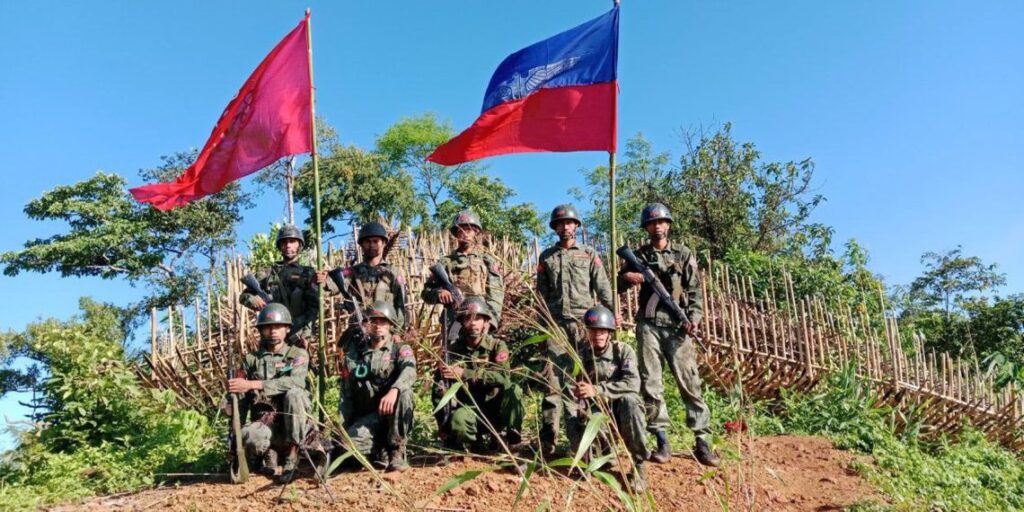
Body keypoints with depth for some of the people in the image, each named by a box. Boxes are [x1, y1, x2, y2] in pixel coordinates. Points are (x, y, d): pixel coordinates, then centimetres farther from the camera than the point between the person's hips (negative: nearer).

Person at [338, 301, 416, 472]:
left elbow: (409, 371, -24)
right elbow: (346, 395, 12)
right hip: (365, 417, 1)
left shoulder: (401, 349, 1)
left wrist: (394, 390, -45)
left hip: (393, 415, -1)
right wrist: (345, 428, 2)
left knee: (403, 392, -33)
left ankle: (397, 451, -18)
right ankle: (381, 450, 4)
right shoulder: (354, 353, 10)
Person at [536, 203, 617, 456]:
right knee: (554, 376, -7)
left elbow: (603, 286, 1)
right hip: (556, 323, 1)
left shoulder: (589, 254, 11)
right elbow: (541, 293, 15)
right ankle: (548, 436, -7)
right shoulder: (546, 257, 16)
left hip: (585, 321, 0)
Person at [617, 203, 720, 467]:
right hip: (648, 325, 2)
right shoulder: (639, 256, 13)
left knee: (689, 381, -5)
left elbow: (695, 291, 3)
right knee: (650, 383, -1)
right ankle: (662, 441, 5)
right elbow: (616, 283, 18)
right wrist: (627, 277, -5)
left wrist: (694, 318, -12)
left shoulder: (683, 254, 8)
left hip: (677, 326, -2)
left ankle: (702, 441, -1)